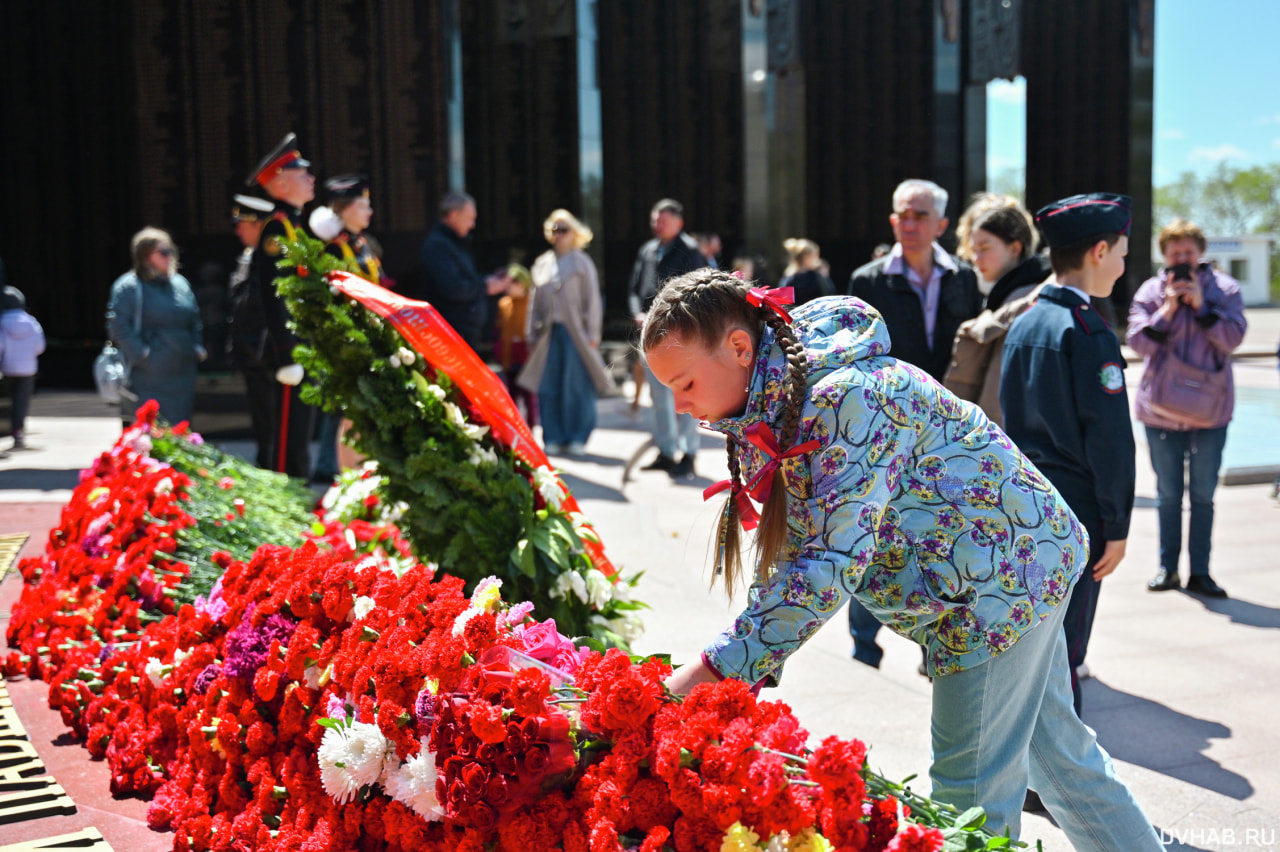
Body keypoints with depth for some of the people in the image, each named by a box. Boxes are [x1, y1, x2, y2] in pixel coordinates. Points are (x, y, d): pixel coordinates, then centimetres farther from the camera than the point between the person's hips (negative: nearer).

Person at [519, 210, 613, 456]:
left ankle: (577, 438, 6)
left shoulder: (582, 262, 2)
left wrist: (592, 335, -7)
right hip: (549, 333, 4)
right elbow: (535, 303, 16)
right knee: (548, 387, 1)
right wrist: (533, 335, 11)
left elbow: (592, 301, -1)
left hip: (575, 332, -4)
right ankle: (553, 437, 9)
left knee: (577, 387, -3)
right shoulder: (542, 264, 13)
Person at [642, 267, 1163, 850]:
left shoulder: (848, 398, -31)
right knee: (1056, 750, 22)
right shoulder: (769, 414, -1)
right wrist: (750, 675, -9)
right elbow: (787, 556, 1)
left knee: (970, 785, -2)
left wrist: (712, 672, -36)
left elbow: (831, 565, -35)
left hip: (1006, 567, -9)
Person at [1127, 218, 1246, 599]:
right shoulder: (1150, 292, 0)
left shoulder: (1224, 289, 0)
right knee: (1168, 494, 9)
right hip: (1162, 409, 0)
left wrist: (1200, 305, -17)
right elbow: (1138, 341, -8)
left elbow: (1233, 337, -10)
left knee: (1203, 495, 5)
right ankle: (1168, 567, 20)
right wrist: (1168, 308, -16)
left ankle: (1200, 573, 13)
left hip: (1210, 408, 0)